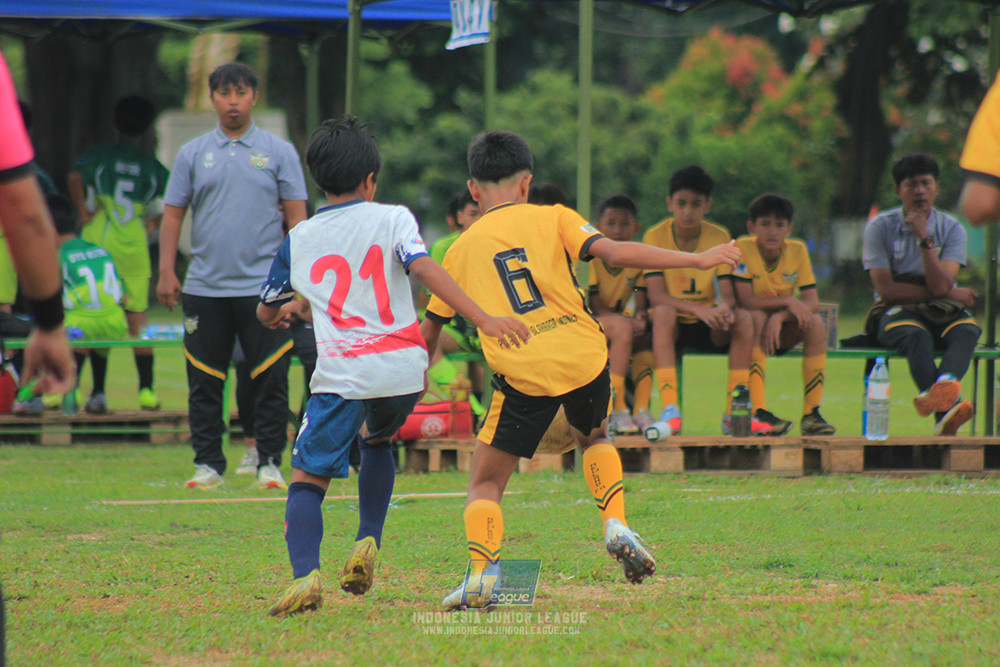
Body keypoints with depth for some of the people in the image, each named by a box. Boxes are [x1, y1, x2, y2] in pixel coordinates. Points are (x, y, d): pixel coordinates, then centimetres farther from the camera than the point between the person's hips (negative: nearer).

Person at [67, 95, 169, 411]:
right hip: (134, 247, 1)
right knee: (137, 321, 7)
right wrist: (154, 221, 5)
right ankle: (146, 390, 3)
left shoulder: (97, 156, 1)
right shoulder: (152, 166, 6)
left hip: (97, 243, -1)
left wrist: (84, 215, -9)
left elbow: (74, 178, -18)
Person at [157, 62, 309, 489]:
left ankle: (270, 463, 4)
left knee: (271, 381, -3)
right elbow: (172, 214, 10)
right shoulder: (192, 154, 9)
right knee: (204, 382, 3)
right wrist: (166, 270, 2)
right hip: (204, 289, 2)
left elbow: (296, 215, 4)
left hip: (264, 288, -2)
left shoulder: (279, 152, 6)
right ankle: (208, 464, 10)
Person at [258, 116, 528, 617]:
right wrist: (484, 320, -18)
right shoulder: (392, 219, 6)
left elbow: (266, 312, 24)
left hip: (341, 373, -1)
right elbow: (425, 269, -12)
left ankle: (305, 573, -24)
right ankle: (368, 543, 18)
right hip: (403, 368, 1)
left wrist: (285, 310, 49)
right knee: (376, 443, 31)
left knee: (307, 477, -1)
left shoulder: (298, 240, 12)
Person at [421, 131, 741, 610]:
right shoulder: (552, 218, 8)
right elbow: (614, 252, -5)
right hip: (584, 356, 1)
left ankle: (479, 572, -15)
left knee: (485, 483, 7)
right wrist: (696, 260, -2)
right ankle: (615, 524, 11)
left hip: (523, 375, -1)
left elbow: (429, 328, 19)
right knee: (593, 437, 32)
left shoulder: (462, 248, 13)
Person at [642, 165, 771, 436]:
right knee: (663, 313, -36)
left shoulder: (719, 237, -1)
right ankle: (669, 410, -43)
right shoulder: (655, 236, -9)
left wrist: (725, 307, -32)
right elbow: (656, 295, -19)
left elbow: (728, 293, -6)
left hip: (708, 329, 3)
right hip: (673, 325, -3)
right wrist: (698, 309, -34)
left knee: (743, 319, -27)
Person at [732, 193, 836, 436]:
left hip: (782, 333, 3)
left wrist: (779, 317, -28)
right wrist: (787, 301, -28)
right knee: (756, 318, -35)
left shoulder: (797, 250, -6)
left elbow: (813, 302, -12)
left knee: (816, 323, -25)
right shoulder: (743, 248, -15)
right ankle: (757, 411, -43)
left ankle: (811, 413, -24)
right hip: (749, 325, -3)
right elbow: (744, 300, -22)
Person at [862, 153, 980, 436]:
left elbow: (940, 286, -9)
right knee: (917, 337, -36)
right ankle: (944, 412, -59)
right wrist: (951, 293, -6)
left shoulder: (952, 229, 4)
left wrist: (924, 239, -18)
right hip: (896, 311, -2)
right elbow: (886, 290, -8)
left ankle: (945, 382, -67)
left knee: (967, 330, -33)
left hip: (943, 310, 2)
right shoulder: (880, 227, 0)